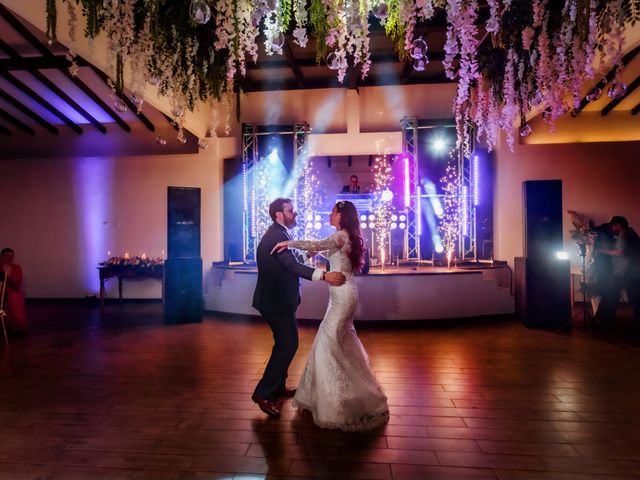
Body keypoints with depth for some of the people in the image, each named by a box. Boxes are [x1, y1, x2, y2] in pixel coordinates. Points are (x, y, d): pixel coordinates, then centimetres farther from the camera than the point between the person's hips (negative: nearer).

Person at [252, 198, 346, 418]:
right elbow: (293, 266, -35)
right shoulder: (275, 236, -22)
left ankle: (277, 386, 33)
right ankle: (264, 393, 3)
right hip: (275, 301, -11)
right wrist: (324, 276, -42)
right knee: (288, 345, -6)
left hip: (277, 299, 11)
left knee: (285, 343, 19)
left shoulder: (277, 234, 12)